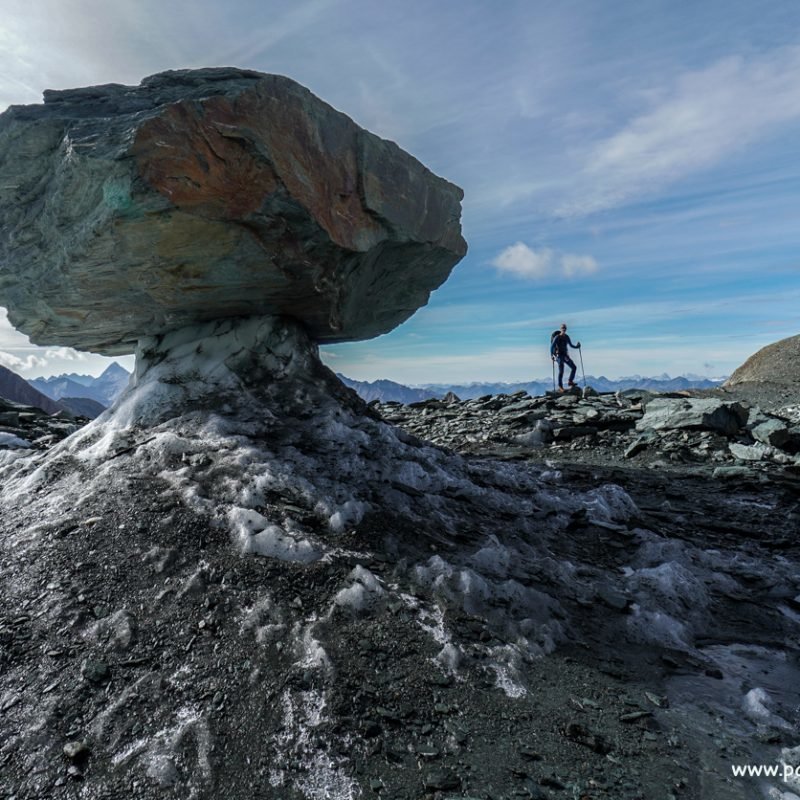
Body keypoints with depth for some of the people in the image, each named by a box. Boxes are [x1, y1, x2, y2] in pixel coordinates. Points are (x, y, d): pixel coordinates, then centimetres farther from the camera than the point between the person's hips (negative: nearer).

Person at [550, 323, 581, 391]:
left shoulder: (567, 337, 8)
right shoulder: (557, 337, -11)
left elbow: (571, 345, 21)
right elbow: (552, 346, -17)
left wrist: (576, 346, 4)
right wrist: (552, 355, -28)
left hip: (565, 355, 7)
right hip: (559, 355, -7)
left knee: (574, 367, 2)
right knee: (561, 371, -13)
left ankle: (570, 382, 14)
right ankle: (560, 387, -8)